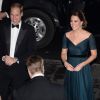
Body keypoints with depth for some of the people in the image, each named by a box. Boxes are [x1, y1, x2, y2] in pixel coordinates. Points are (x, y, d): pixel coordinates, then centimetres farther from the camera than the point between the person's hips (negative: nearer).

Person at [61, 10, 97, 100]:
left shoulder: (89, 36, -9)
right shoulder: (67, 35, 1)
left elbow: (94, 54, -4)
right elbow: (63, 53, 7)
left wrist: (82, 64, -16)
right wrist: (65, 62, -13)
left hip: (84, 70, -3)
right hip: (70, 69, 3)